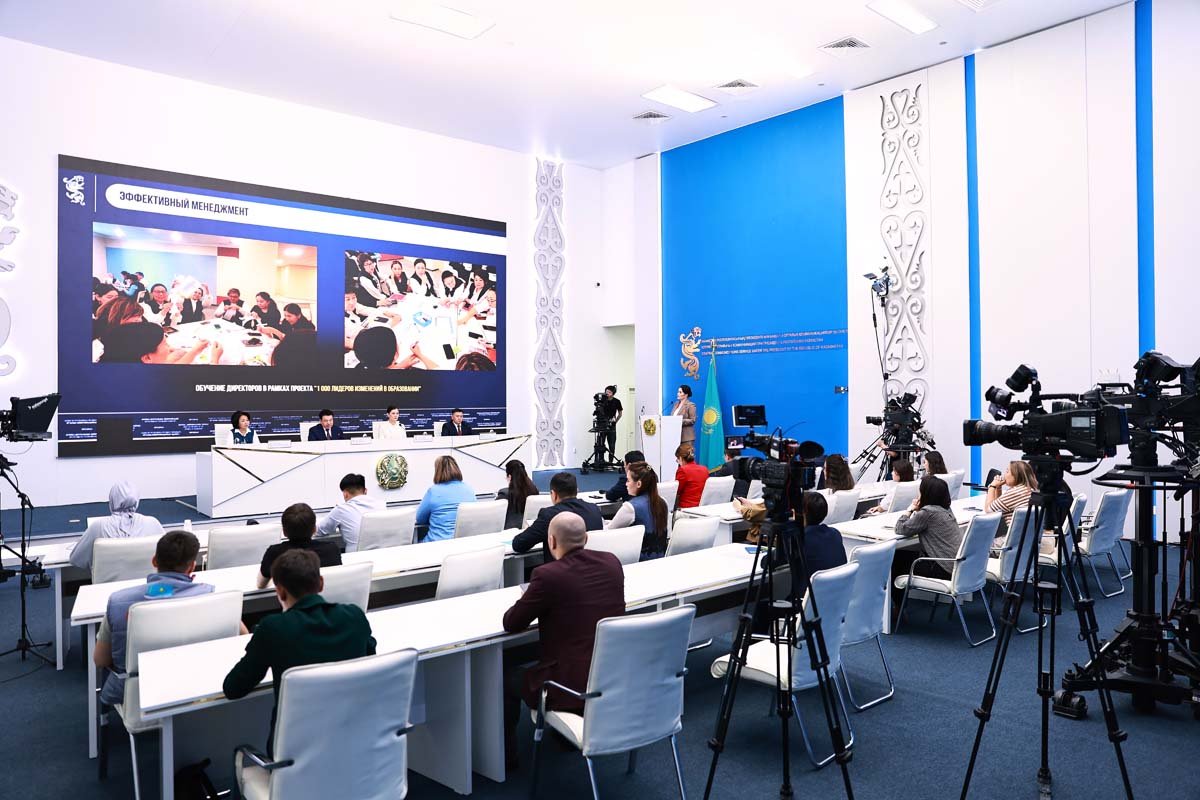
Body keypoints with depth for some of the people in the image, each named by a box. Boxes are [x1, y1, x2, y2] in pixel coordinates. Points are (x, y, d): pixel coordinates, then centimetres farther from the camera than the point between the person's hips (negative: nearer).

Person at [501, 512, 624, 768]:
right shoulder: (612, 563, -1)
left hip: (575, 689, -6)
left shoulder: (547, 576, -19)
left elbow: (511, 623, -6)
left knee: (507, 675, 19)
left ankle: (505, 754, 34)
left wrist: (523, 603, 14)